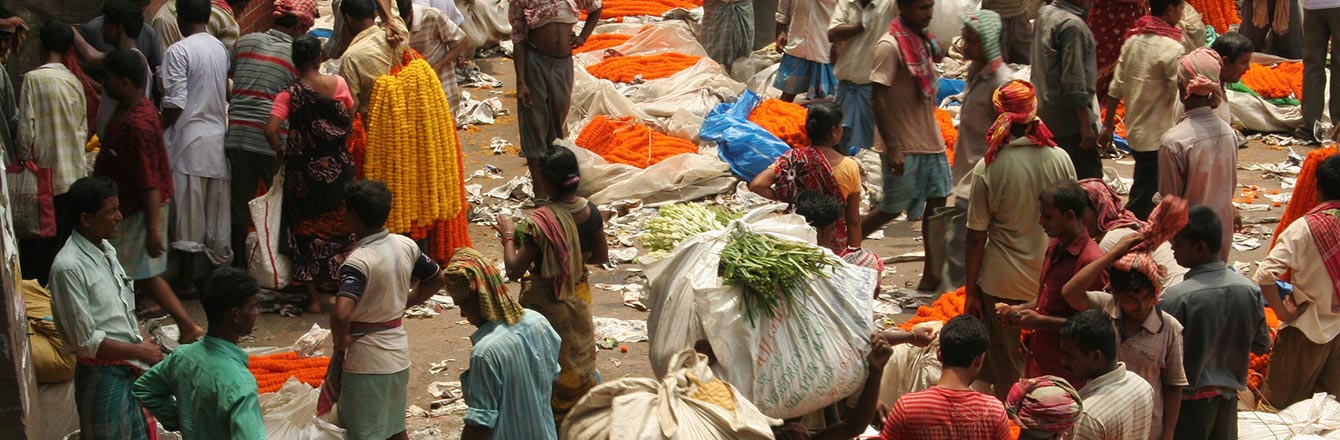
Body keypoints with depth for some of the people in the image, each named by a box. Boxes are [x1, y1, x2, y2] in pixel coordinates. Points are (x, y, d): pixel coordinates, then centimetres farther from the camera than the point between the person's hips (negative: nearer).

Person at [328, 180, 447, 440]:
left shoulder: (358, 262, -25)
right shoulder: (406, 246, -3)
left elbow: (340, 315, -39)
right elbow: (437, 280, 14)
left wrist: (340, 342, -19)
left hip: (365, 362, -7)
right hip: (398, 354, 7)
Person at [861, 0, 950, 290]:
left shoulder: (923, 40, 7)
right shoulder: (889, 46, -18)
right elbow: (878, 99, -21)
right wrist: (892, 148, -23)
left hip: (930, 139, 8)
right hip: (903, 146, -8)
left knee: (937, 201, 5)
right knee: (893, 209, 2)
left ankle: (932, 273, 10)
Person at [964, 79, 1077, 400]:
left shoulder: (988, 168, -15)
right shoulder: (1060, 159, -8)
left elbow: (976, 237, -10)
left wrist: (971, 290, 1)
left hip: (1003, 282, -2)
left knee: (1006, 373, 11)